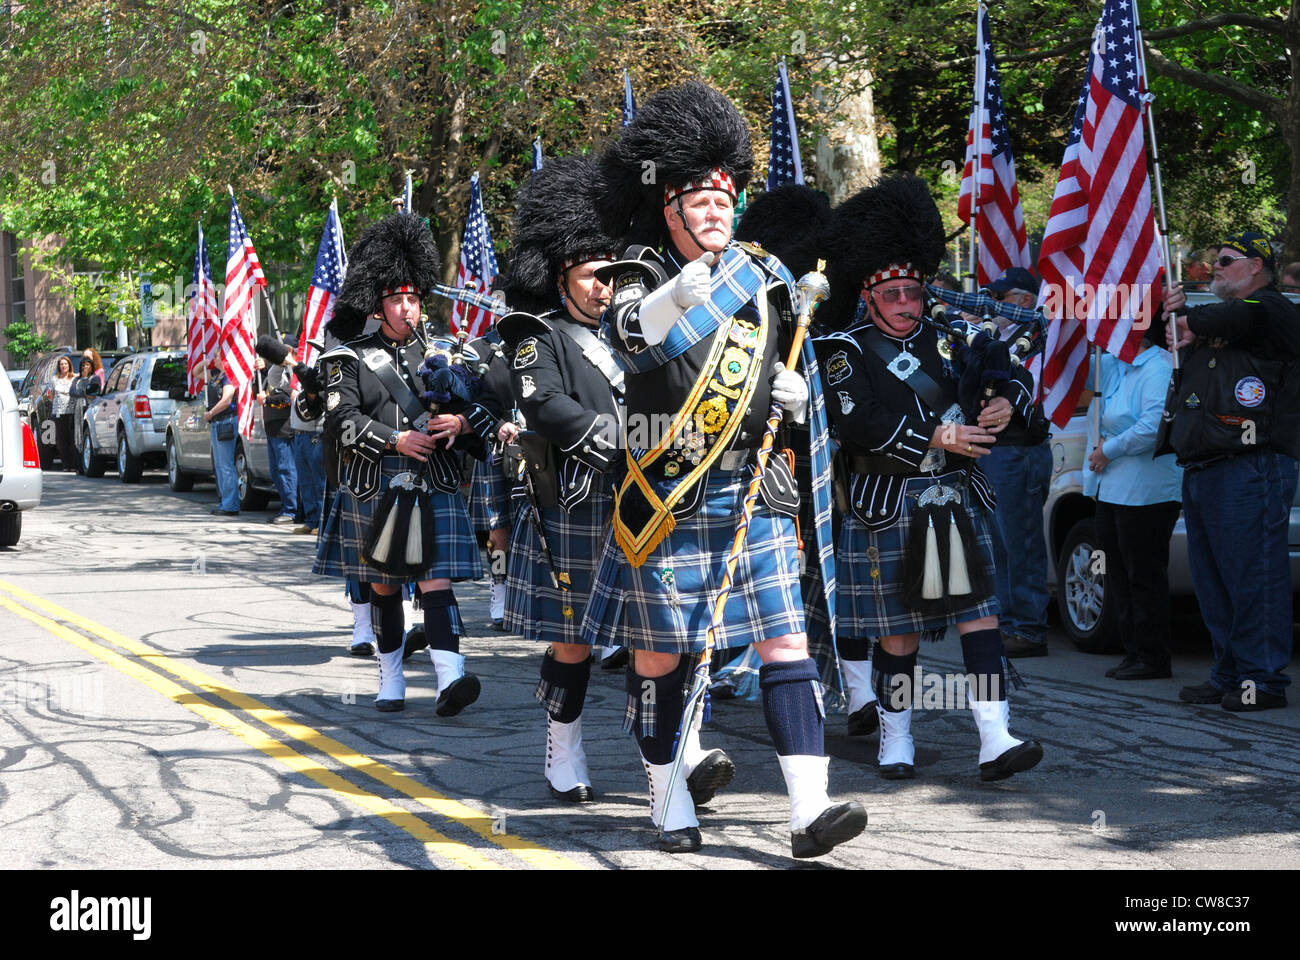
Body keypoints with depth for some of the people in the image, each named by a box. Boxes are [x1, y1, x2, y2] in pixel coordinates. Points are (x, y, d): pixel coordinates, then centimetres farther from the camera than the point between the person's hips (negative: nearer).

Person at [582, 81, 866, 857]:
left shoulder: (766, 280, 9)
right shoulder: (641, 277, -4)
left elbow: (796, 373, 22)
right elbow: (636, 336, -28)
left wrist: (796, 392, -1)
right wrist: (685, 289, -46)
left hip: (756, 496, 3)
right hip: (666, 503, -3)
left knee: (786, 646, -4)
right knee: (660, 657, 7)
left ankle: (811, 811, -6)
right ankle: (671, 804, 22)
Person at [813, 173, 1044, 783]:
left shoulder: (944, 334, 10)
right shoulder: (846, 350, -4)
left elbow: (1013, 368, 18)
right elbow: (858, 425, -18)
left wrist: (1005, 402, -4)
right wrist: (935, 438, -18)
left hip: (959, 504, 4)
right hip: (889, 512, -4)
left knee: (980, 617, -4)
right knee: (898, 634, 4)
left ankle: (996, 742, -6)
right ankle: (896, 740, 20)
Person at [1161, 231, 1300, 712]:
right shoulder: (1216, 319, 26)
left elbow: (1244, 317, -22)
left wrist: (1192, 322, -5)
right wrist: (1173, 313, 10)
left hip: (1250, 469, -10)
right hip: (1201, 470, 10)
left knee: (1252, 577, -9)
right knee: (1212, 581, 11)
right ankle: (1228, 675, 18)